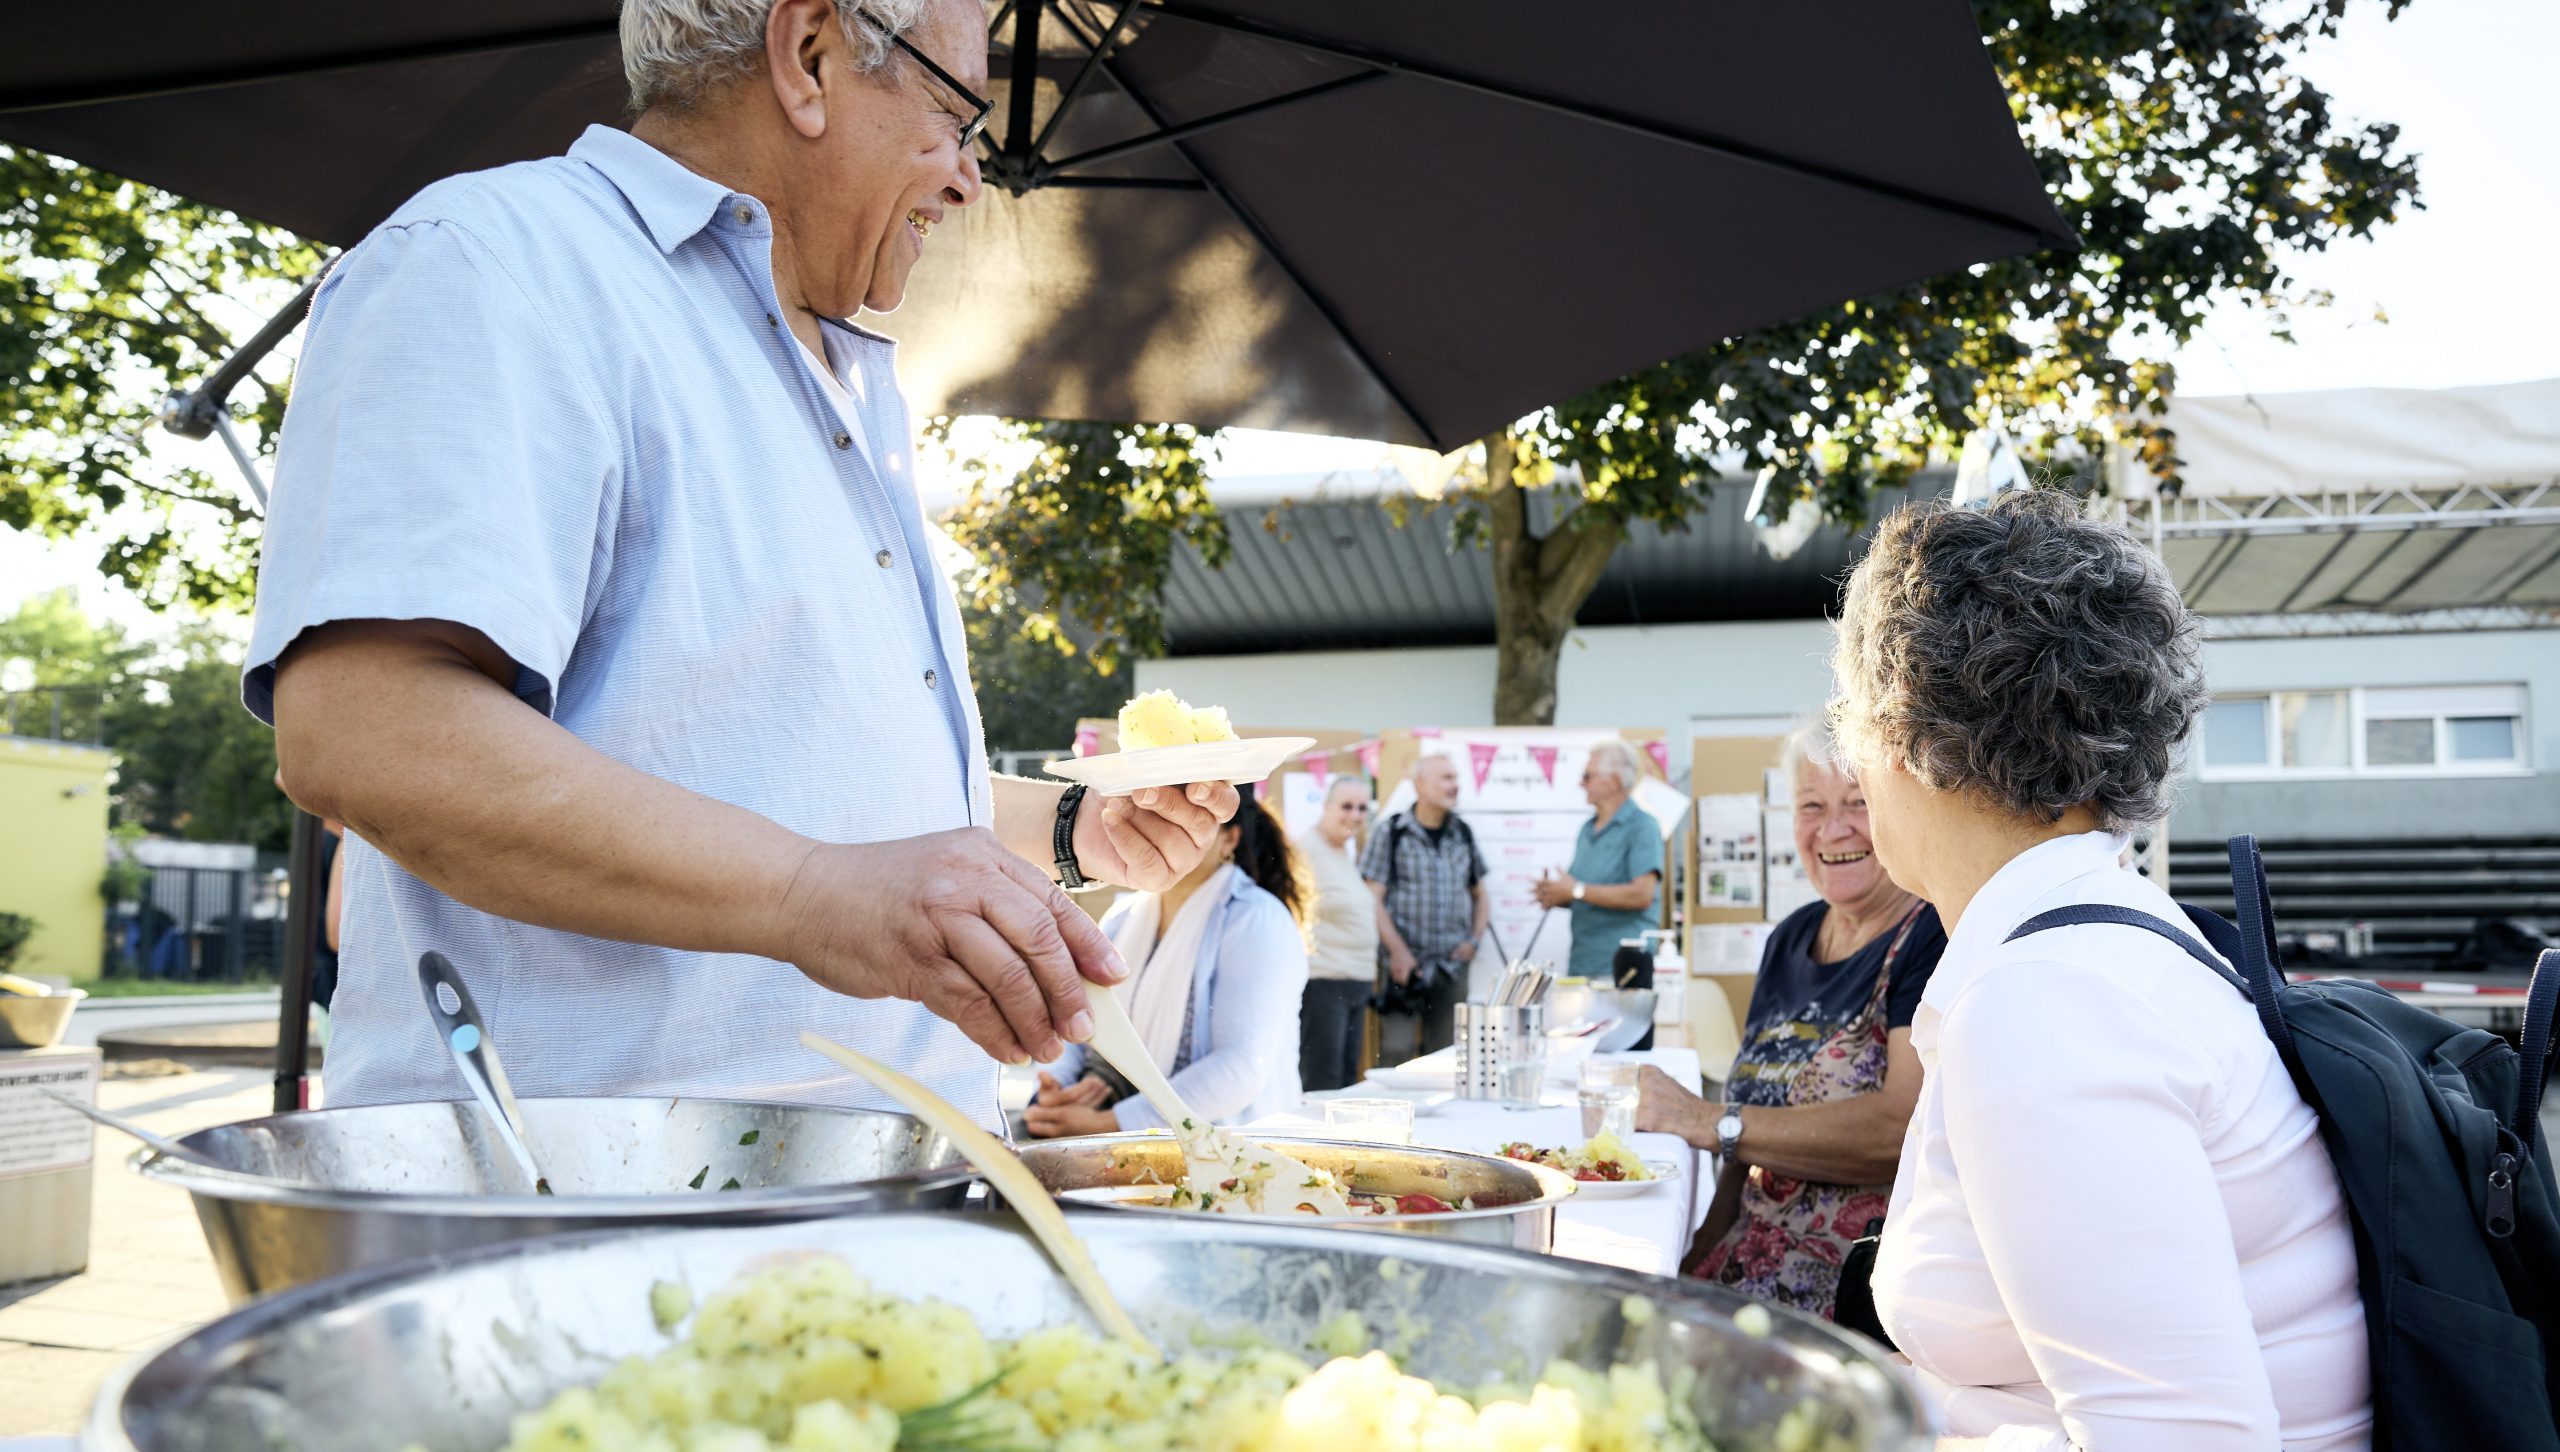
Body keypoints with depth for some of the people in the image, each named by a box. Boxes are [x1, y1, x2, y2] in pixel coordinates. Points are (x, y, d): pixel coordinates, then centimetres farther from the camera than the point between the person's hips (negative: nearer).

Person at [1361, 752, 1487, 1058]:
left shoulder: (1462, 834, 12)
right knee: (1398, 1055, -4)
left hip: (1451, 965, 4)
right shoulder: (1391, 833, -2)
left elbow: (1480, 896, 20)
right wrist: (1398, 951, -13)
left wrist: (1475, 940, 5)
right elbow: (1373, 899, -6)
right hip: (1407, 964, -4)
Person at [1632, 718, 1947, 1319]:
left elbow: (1903, 1130, -22)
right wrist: (1704, 1253, 5)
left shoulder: (1938, 938, -10)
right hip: (1761, 1265, 7)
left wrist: (1710, 1122, -17)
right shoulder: (1792, 938, 13)